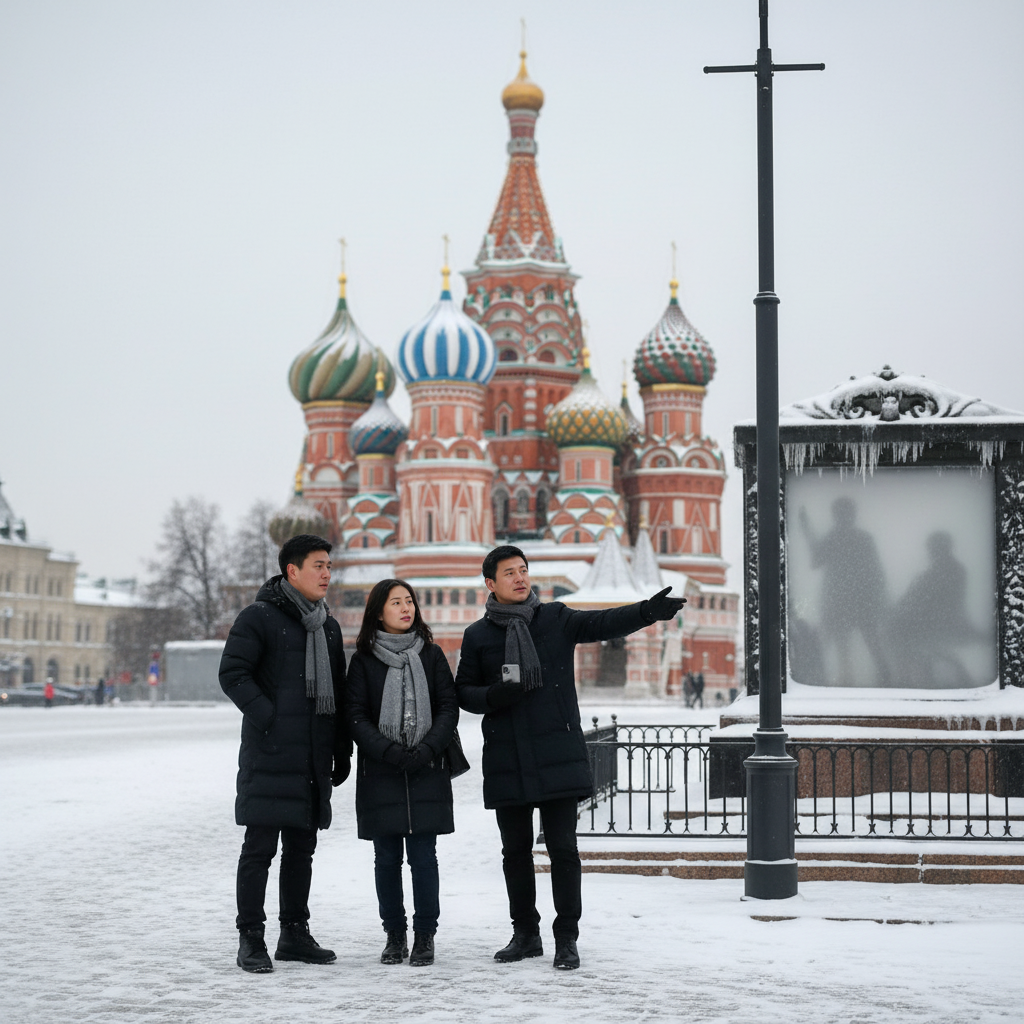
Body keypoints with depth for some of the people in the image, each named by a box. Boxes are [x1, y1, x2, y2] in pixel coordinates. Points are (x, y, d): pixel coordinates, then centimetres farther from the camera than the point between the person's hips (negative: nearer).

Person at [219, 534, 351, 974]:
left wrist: (342, 750, 17)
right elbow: (232, 673, -10)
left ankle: (295, 933, 21)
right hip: (270, 756, -7)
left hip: (315, 759, 7)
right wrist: (268, 717, -18)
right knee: (260, 846, -5)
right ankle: (250, 938, 1)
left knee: (302, 847, 12)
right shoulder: (259, 618, -5)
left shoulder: (328, 626, 18)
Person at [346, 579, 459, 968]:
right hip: (380, 774, 0)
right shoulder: (364, 661, 5)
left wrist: (427, 750, -11)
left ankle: (425, 936, 7)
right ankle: (395, 935, 13)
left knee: (423, 856, -2)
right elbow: (356, 717, -1)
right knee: (387, 858, 3)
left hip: (427, 774, 0)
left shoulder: (431, 655, 9)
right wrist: (389, 752, -14)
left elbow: (449, 708, 3)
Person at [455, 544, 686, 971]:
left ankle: (566, 939, 7)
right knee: (515, 851, 10)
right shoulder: (478, 636, 6)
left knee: (562, 848, -1)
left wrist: (649, 610, -27)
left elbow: (603, 623, -10)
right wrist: (492, 696, -12)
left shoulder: (556, 620, 4)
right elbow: (463, 692, 10)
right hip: (507, 762, 1)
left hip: (558, 756, -1)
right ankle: (525, 933, 23)